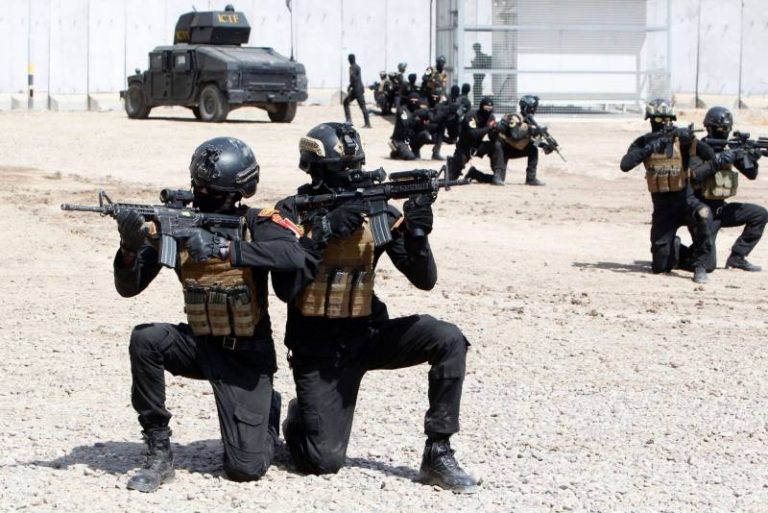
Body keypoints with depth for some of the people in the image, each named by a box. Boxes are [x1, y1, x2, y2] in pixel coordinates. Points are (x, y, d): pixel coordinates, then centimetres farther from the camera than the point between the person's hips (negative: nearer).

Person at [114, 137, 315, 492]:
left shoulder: (255, 224, -13)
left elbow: (294, 256, -35)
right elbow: (129, 287, -8)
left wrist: (223, 247, -41)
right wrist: (130, 247, -29)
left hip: (246, 355, -3)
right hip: (198, 344, 3)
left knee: (246, 468, -11)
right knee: (145, 339, -29)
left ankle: (267, 410, 25)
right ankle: (158, 451, -15)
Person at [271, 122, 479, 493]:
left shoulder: (378, 212, -4)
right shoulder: (291, 214, -9)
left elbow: (425, 280, -6)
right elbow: (285, 289, -20)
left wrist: (417, 233, -25)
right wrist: (324, 232, -28)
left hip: (369, 335, 3)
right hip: (319, 349, -3)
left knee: (448, 340, -22)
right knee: (323, 461, -13)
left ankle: (438, 454, -13)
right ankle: (298, 418, 24)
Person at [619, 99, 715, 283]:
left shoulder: (681, 137, -6)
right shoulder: (643, 142, -1)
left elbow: (705, 151, -21)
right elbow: (625, 165, -17)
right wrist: (650, 148, -25)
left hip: (685, 199, -2)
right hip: (662, 206, 2)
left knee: (703, 215, -38)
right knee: (660, 266, -1)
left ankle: (699, 266, -21)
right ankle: (674, 247, 35)